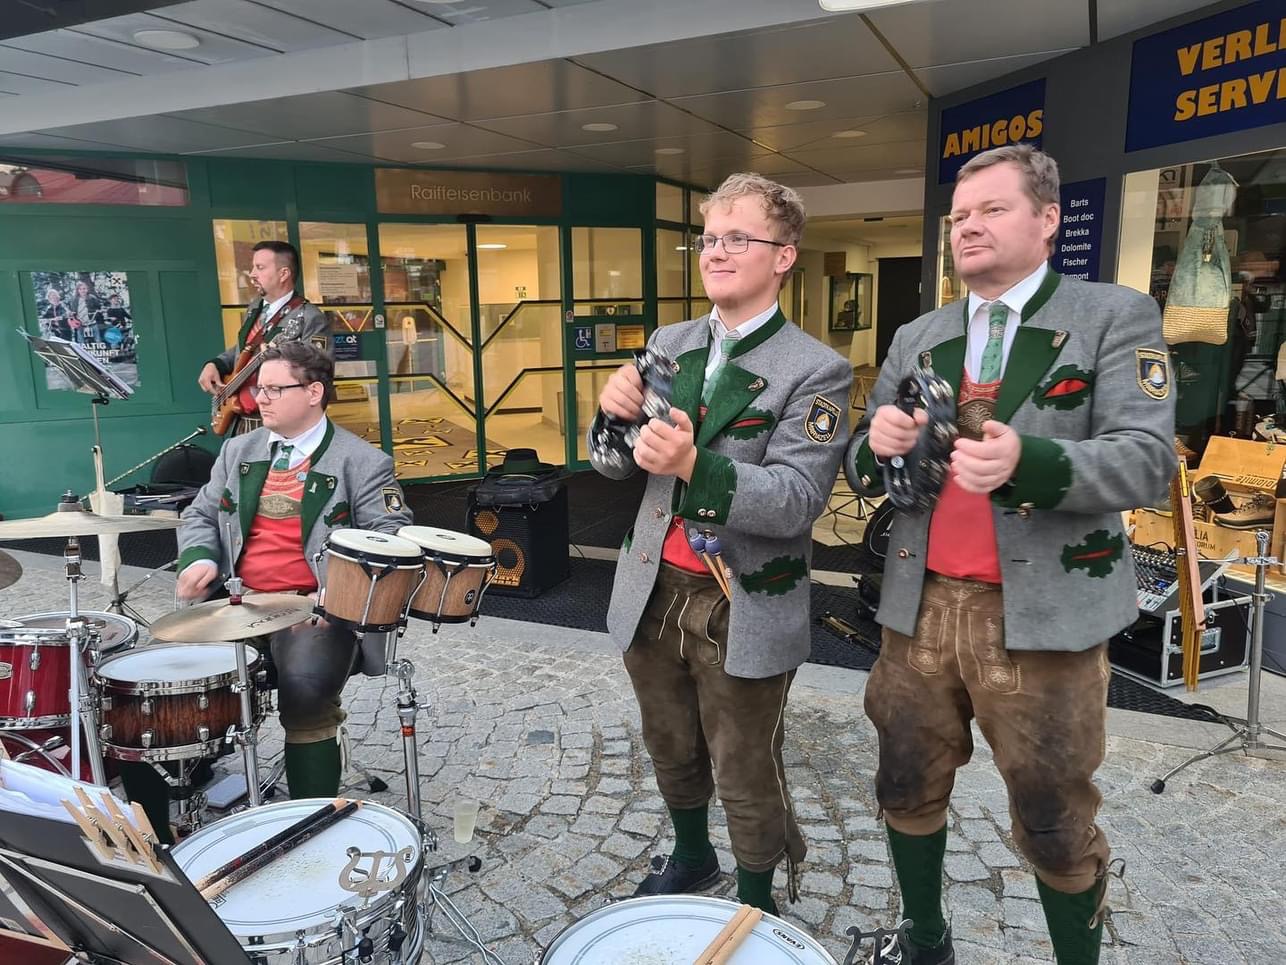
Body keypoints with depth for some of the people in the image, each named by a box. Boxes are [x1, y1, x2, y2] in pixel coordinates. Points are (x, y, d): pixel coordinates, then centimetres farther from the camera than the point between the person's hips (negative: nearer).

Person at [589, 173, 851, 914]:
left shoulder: (816, 370, -13)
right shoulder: (668, 344, 4)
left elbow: (797, 501, -24)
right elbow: (613, 467, 6)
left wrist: (694, 466, -39)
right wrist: (615, 415, -15)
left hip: (742, 611, -5)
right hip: (655, 592, 5)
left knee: (748, 781, 13)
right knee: (673, 753, 24)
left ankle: (757, 910, 38)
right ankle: (690, 858, 50)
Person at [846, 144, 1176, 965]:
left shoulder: (1116, 316, -2)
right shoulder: (917, 338, 11)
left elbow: (1149, 461, -13)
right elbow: (864, 471, 11)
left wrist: (1027, 461, -31)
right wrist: (876, 444, -13)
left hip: (1043, 615, -4)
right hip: (921, 607, 5)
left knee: (1056, 825, 10)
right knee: (909, 794, 16)